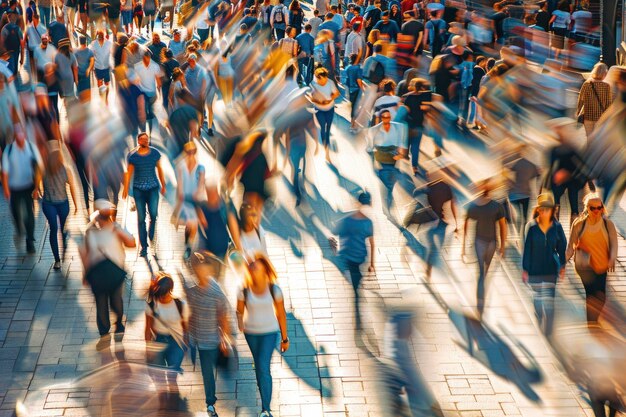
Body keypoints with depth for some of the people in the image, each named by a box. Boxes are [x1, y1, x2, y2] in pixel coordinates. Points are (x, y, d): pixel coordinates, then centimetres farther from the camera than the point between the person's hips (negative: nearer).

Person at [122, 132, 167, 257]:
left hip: (153, 188, 0)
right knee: (141, 218, -1)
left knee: (154, 214, -14)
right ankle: (144, 247, 7)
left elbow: (159, 169, 12)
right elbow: (129, 173, 1)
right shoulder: (133, 155, 0)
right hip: (138, 189, 0)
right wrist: (126, 188, -6)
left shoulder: (155, 153, 3)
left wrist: (163, 186, 15)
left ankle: (151, 235, 17)